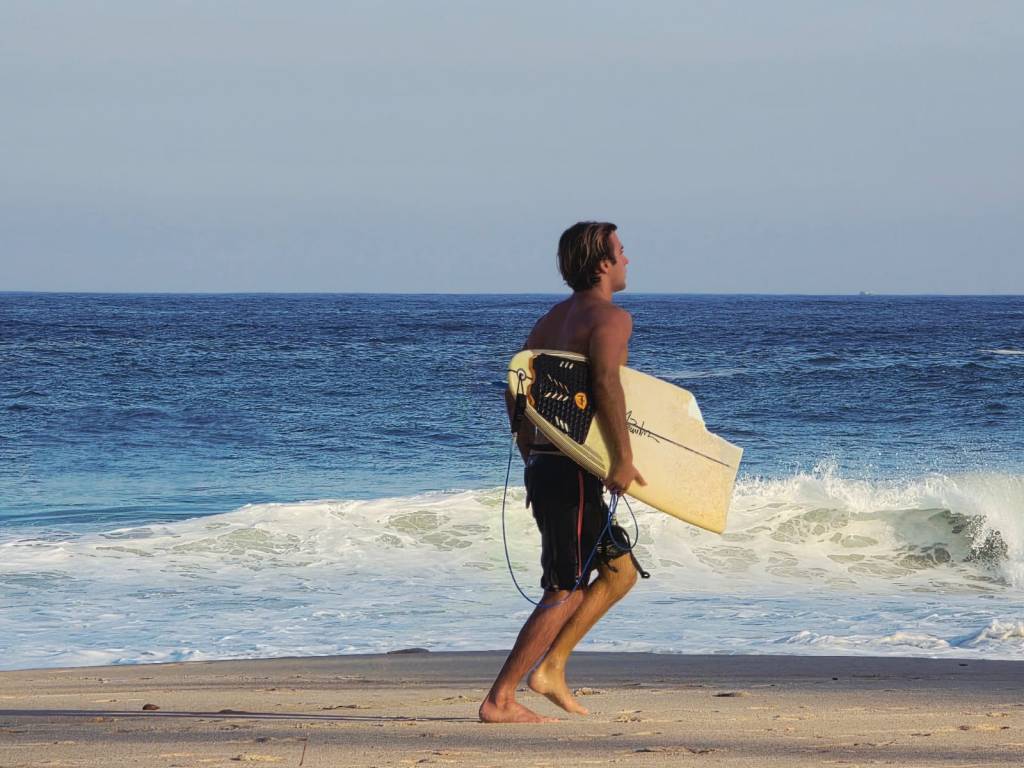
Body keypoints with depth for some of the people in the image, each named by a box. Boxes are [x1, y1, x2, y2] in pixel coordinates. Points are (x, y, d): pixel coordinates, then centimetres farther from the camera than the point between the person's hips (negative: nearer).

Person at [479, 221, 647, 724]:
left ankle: (550, 668, 14)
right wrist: (623, 458, -27)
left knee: (621, 570, 19)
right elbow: (606, 382, -28)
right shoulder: (610, 317, -10)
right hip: (573, 472, -9)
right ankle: (499, 700, -6)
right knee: (565, 593, -5)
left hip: (543, 468, 9)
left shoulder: (551, 320, 18)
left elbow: (516, 391, 20)